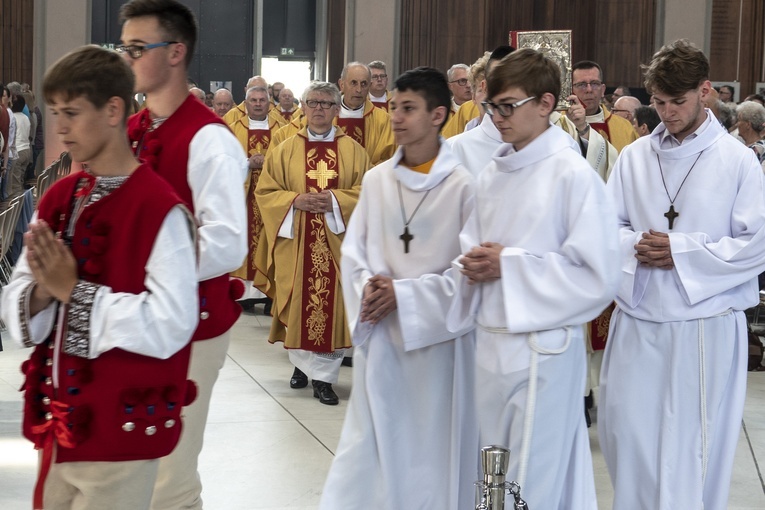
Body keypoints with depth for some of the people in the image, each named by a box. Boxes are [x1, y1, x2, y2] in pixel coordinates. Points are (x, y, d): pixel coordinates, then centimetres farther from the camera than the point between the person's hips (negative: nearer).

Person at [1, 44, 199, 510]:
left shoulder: (160, 209, -16)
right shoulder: (58, 200, 6)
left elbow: (171, 324, -23)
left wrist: (75, 290, -20)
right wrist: (43, 293, -16)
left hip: (121, 430, -7)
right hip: (60, 419, 7)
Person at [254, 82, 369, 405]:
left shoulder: (353, 151, 6)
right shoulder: (284, 151, 7)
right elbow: (265, 193, 5)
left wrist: (334, 200, -14)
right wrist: (296, 200, -13)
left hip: (337, 243, 0)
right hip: (295, 242, 1)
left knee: (332, 304, -4)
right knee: (299, 304, 3)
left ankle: (323, 376, 3)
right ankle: (304, 363, 23)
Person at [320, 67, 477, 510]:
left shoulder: (463, 185, -9)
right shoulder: (376, 180, 4)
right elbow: (354, 252, 8)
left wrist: (405, 294, -16)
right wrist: (367, 290, -12)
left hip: (437, 338, -3)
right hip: (378, 336, 4)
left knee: (433, 448, 8)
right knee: (370, 445, 9)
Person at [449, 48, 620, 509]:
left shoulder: (574, 175, -11)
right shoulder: (493, 175, 10)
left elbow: (599, 276, -15)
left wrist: (509, 265, -15)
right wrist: (475, 265, -5)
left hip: (542, 347, -7)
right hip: (490, 343, 7)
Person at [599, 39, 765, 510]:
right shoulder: (635, 157, 5)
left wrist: (680, 252, -14)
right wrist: (637, 245, -13)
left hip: (704, 322, -3)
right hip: (638, 316, 4)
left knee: (693, 441, 3)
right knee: (625, 430, 9)